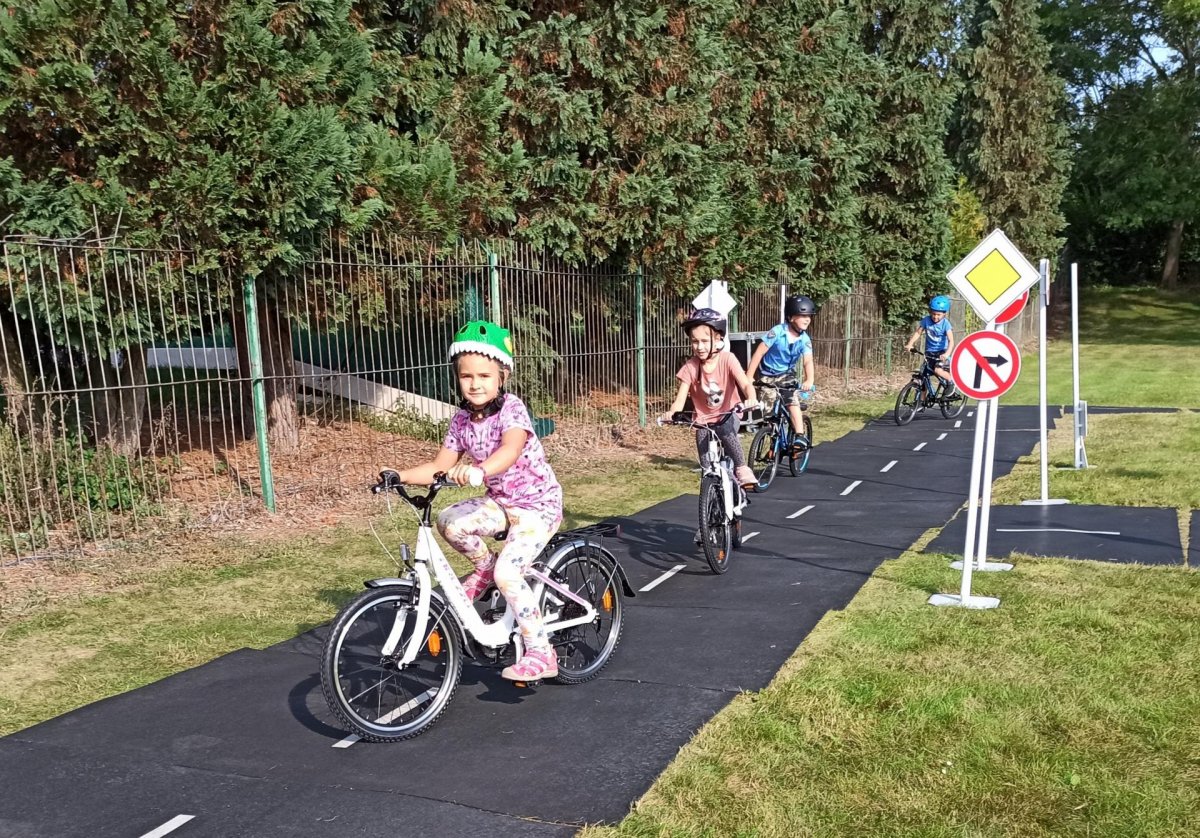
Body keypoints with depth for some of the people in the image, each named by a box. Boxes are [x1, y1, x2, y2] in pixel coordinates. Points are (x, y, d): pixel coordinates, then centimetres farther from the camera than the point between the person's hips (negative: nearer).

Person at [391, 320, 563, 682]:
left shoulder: (512, 409, -21)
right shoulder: (462, 420, -2)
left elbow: (510, 450, -42)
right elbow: (440, 468, 1)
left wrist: (477, 470, -61)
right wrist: (400, 475, -17)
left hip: (538, 503, -6)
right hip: (501, 501, 6)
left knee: (507, 573, -22)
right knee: (449, 522, -22)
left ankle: (541, 654, -8)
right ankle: (484, 565, 8)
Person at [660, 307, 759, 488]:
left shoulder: (727, 360, -17)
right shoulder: (690, 367, -13)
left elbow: (745, 384, -28)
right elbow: (680, 398, -18)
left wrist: (750, 399, -51)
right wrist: (671, 413, -40)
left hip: (728, 415, -2)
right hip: (704, 421, 2)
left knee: (726, 431, -36)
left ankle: (742, 469, -17)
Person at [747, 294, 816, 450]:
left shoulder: (805, 339, -12)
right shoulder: (777, 332, -22)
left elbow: (808, 361, -19)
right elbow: (759, 353, -20)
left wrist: (809, 380, -38)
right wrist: (749, 376, -23)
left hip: (787, 376, 2)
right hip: (767, 376, -2)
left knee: (794, 403, -18)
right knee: (767, 411, -5)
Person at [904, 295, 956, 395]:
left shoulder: (945, 323, -15)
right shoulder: (926, 320, -7)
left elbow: (951, 341, -23)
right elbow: (917, 332, -3)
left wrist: (947, 354, -40)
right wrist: (909, 344, -20)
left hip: (941, 352, -4)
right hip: (929, 352, 4)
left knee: (938, 370, -28)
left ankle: (951, 382, 2)